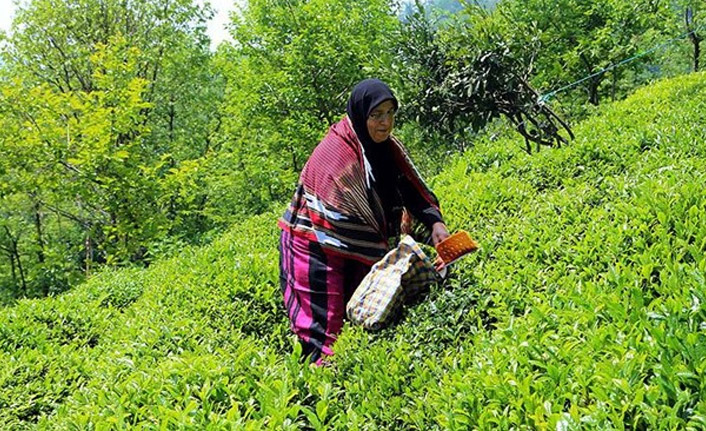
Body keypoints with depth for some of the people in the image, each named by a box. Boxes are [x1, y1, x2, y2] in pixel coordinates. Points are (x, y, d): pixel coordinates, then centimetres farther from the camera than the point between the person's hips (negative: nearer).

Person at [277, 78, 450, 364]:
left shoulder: (386, 147, -1)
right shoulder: (335, 153, -25)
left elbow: (410, 186, -4)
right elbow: (353, 215, -26)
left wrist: (434, 221, -21)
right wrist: (389, 254, -25)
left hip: (355, 248, 7)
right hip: (317, 248, -7)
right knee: (326, 323, -5)